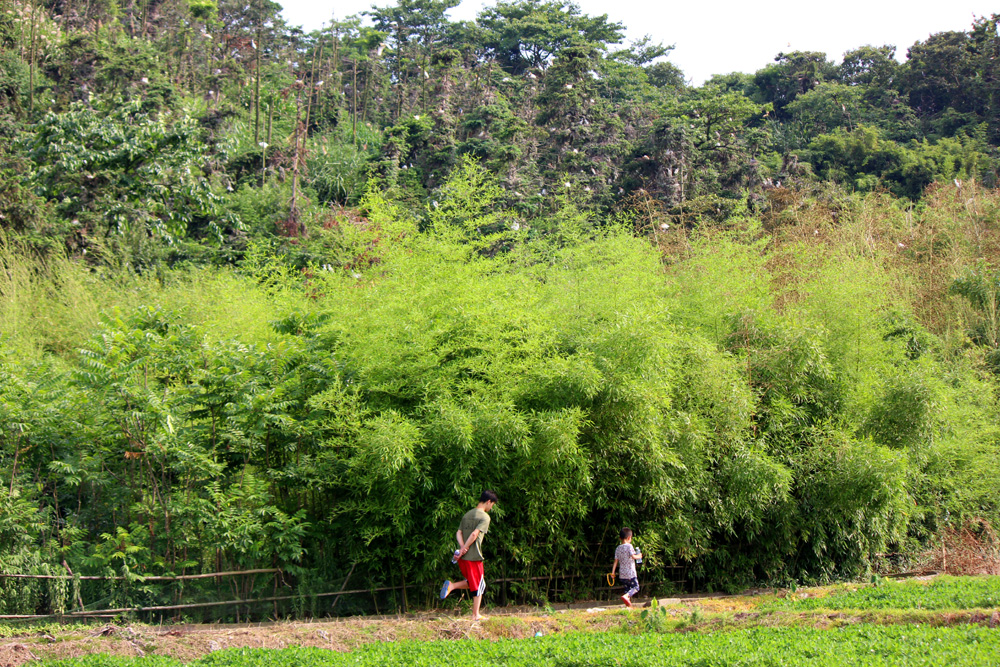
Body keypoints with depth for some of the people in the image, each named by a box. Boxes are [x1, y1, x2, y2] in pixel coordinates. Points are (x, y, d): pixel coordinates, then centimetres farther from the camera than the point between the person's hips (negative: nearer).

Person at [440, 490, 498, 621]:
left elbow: (459, 533, 8)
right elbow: (474, 534, -19)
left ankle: (451, 586, -2)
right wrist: (464, 549, -14)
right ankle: (476, 615, 9)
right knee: (479, 585, 6)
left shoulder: (467, 514, 16)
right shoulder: (484, 517, -8)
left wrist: (462, 547, -5)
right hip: (474, 556, -7)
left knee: (471, 583, 21)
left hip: (462, 557, 7)